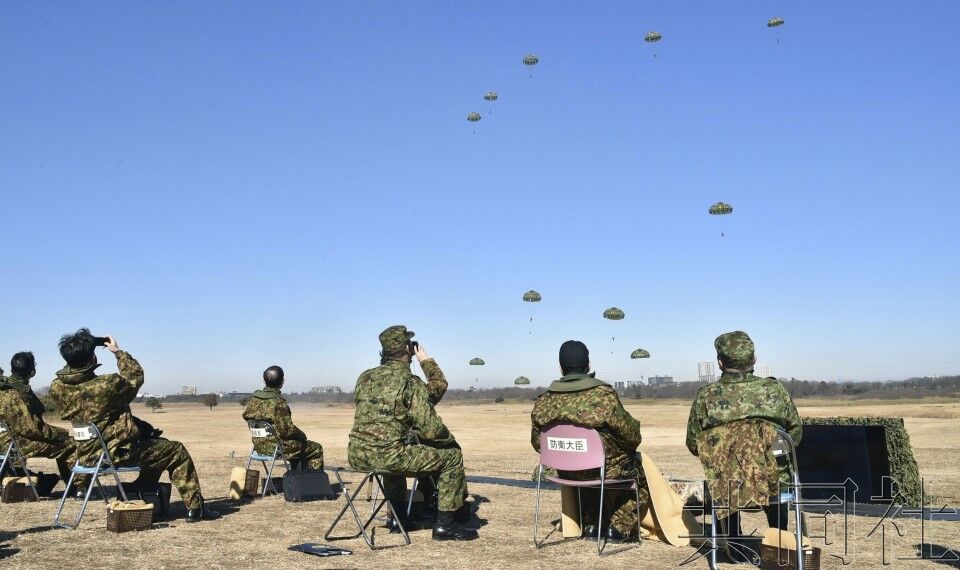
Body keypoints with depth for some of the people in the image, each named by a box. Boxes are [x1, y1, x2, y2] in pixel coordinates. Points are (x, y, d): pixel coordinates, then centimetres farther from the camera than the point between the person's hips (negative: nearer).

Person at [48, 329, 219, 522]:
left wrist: (75, 357, 6)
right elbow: (135, 376, -6)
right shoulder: (107, 385, -27)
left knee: (155, 445, 30)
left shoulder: (57, 388, -9)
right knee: (177, 451, 10)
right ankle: (195, 508, 12)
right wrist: (117, 351, 3)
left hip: (87, 454, 8)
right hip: (118, 453, -8)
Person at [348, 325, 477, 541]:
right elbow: (431, 429, -11)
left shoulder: (365, 377, 12)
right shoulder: (410, 382, -9)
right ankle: (445, 524, 8)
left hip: (356, 456, 8)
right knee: (452, 456, 6)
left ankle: (397, 515, 44)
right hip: (387, 456, -7)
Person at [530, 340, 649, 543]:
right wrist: (629, 448, 10)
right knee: (641, 469, 24)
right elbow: (632, 437, -14)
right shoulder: (604, 396, -23)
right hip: (607, 471, -5)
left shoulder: (543, 402, -11)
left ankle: (591, 523, 30)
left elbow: (537, 443, 1)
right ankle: (620, 527, 18)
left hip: (567, 473, 5)